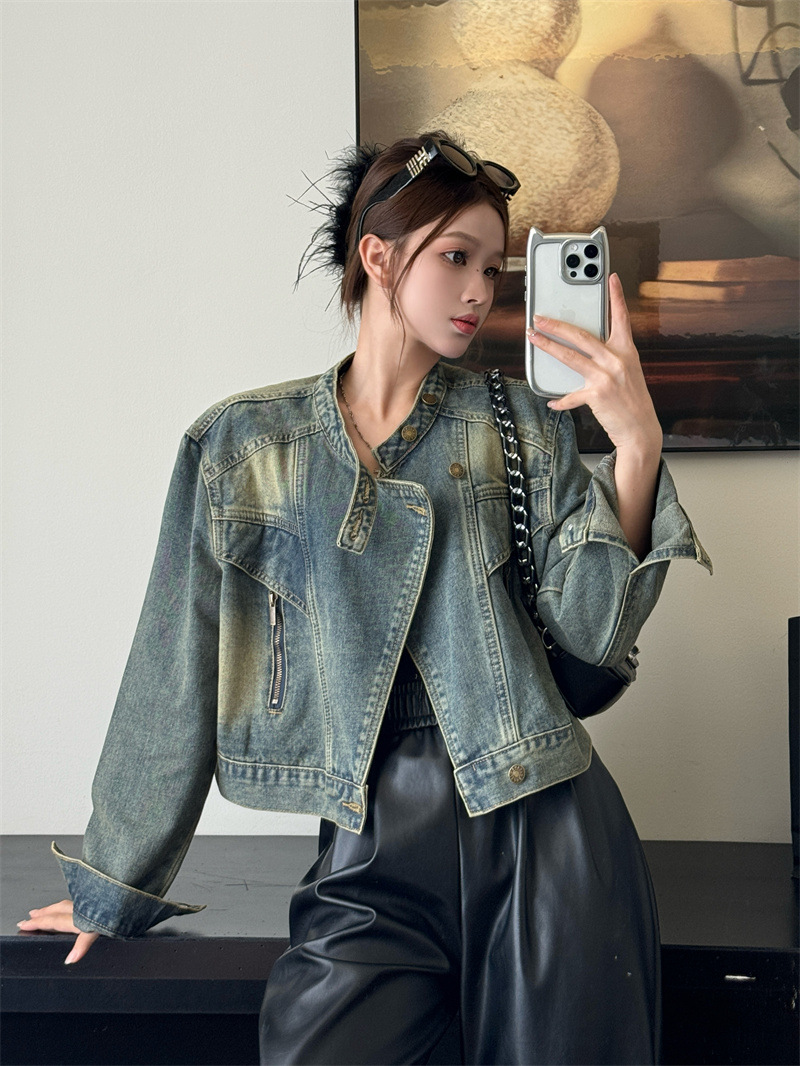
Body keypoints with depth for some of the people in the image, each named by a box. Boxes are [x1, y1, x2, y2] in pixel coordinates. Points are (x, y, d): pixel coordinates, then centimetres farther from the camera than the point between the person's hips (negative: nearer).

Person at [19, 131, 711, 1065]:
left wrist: (636, 444, -14)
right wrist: (112, 883, 13)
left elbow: (593, 627, -1)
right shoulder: (245, 444, 5)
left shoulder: (519, 424, 7)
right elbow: (178, 673, 8)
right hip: (374, 853, 0)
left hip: (540, 829, 1)